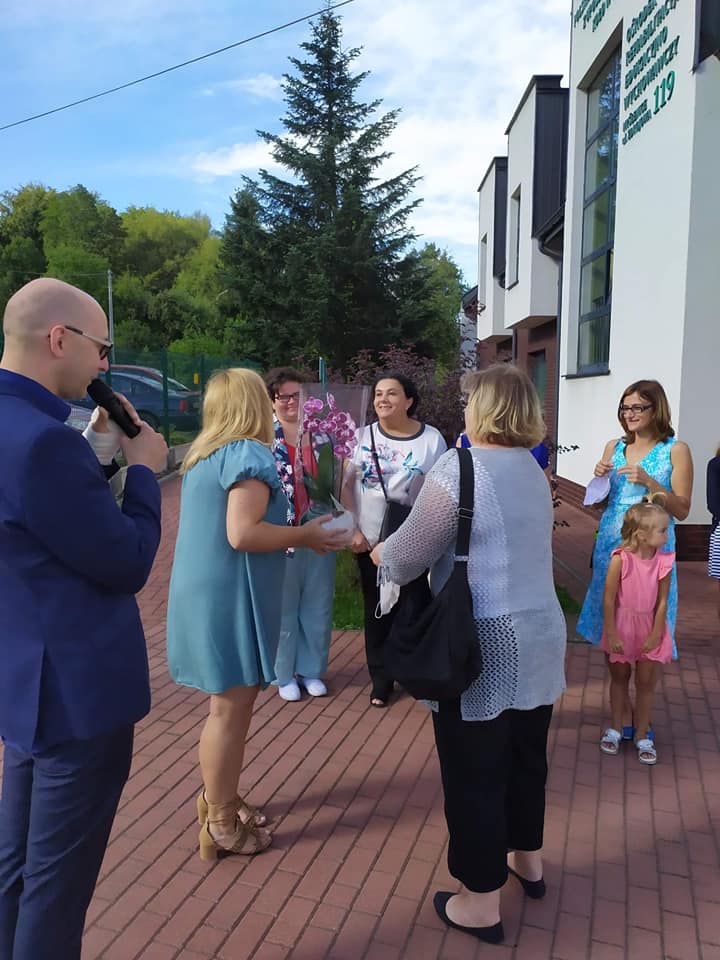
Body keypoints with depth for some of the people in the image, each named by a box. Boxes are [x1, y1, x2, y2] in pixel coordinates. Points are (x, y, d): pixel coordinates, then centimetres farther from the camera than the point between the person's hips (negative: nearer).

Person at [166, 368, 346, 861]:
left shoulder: (205, 453, 11)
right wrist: (305, 535, -14)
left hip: (208, 591, 10)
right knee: (231, 708, 3)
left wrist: (291, 531, 18)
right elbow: (242, 535, -26)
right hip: (230, 596, -10)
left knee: (230, 702, 21)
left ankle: (217, 796, 37)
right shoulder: (250, 454, -18)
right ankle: (221, 825, 18)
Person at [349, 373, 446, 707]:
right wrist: (352, 530, -4)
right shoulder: (362, 436, 0)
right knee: (377, 611, 10)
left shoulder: (431, 438, -4)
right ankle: (381, 678, 26)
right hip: (371, 540, 2)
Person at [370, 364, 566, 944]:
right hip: (540, 638, 8)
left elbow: (407, 558, -17)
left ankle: (482, 904, 25)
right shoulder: (534, 471, 7)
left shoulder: (459, 467, -18)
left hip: (484, 650, -8)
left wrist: (380, 553, 6)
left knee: (475, 775, 8)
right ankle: (528, 861, 45)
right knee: (526, 758, 24)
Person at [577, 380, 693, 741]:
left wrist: (649, 482, -19)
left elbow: (681, 510, -6)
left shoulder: (675, 450, -3)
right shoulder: (614, 447, 9)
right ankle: (624, 708, 25)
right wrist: (599, 478, -5)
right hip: (611, 549, 4)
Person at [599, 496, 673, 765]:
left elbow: (662, 602, -6)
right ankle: (615, 730, 31)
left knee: (646, 682, 9)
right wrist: (611, 634, -13)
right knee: (619, 678, 15)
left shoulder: (664, 562, -12)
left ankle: (642, 737, 26)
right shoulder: (620, 559, -20)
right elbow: (609, 599, -15)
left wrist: (655, 635, -6)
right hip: (621, 625, -2)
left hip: (648, 627, 2)